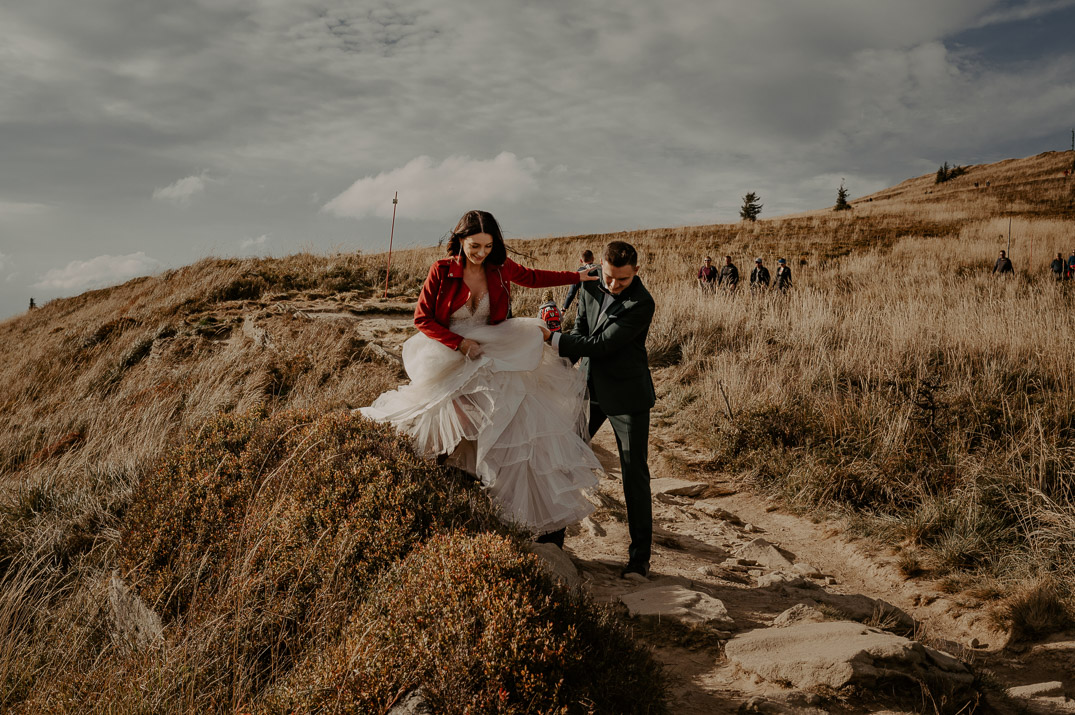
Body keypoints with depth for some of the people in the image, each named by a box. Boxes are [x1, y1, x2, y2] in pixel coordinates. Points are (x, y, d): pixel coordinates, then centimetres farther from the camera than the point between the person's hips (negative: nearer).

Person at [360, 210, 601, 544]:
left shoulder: (500, 267, -1)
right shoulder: (442, 271, -9)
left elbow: (533, 278, 19)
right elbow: (422, 319, -5)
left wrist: (578, 276, 14)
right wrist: (460, 343, -16)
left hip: (492, 355, 2)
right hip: (450, 360, -2)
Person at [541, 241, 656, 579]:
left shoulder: (641, 304, -21)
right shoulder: (591, 286, 0)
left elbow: (601, 344, -24)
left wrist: (552, 337, -18)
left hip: (627, 394, -6)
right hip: (591, 387, 6)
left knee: (635, 474, -1)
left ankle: (640, 557, 9)